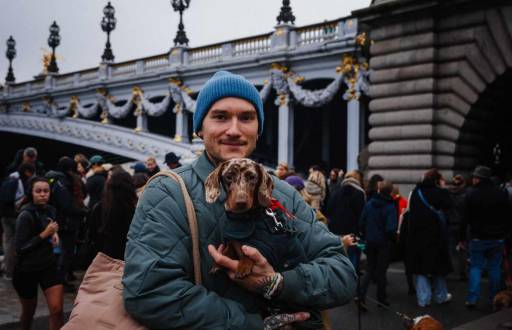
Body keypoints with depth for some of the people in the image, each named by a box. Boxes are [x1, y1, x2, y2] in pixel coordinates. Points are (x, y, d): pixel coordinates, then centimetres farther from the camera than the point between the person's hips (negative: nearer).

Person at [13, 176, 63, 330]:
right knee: (29, 311, 16)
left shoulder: (50, 210, 0)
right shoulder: (26, 215, -18)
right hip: (27, 270, -4)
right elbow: (20, 247, -21)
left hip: (48, 265, 4)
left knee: (57, 310, -8)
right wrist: (44, 234, -23)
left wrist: (54, 233, -1)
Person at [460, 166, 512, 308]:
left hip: (478, 237, -2)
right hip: (497, 238, 2)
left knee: (475, 267, 4)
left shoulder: (471, 193, -9)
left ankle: (472, 299, 0)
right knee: (495, 268, 10)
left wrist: (462, 237, 0)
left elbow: (465, 218, -7)